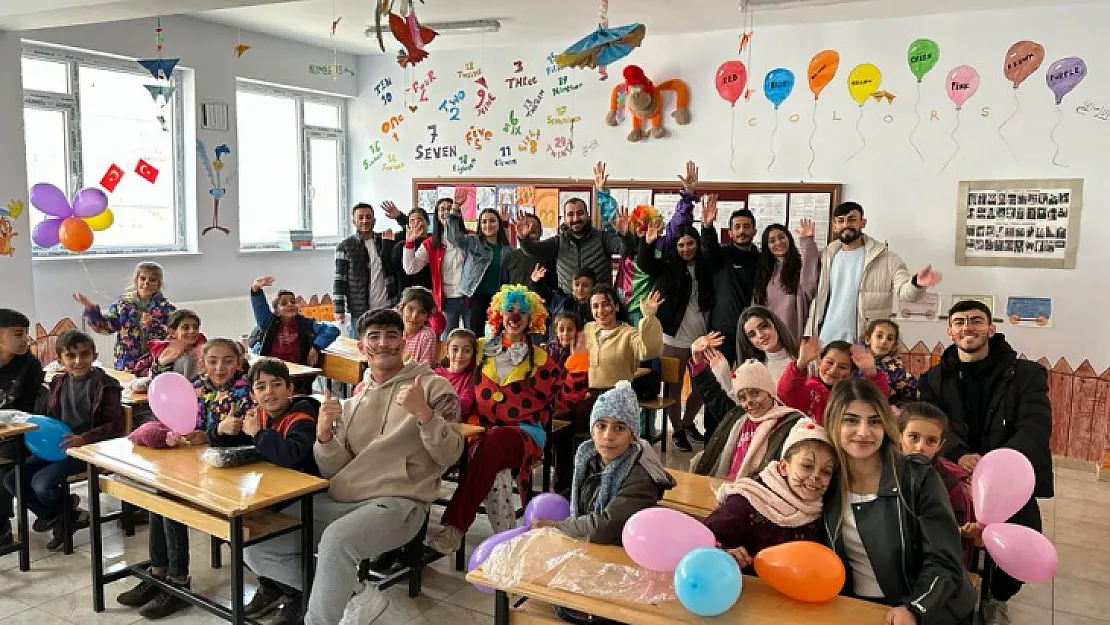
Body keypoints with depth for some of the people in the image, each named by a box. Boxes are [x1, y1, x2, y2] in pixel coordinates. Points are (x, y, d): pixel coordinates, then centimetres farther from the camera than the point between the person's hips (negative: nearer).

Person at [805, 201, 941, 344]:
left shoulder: (886, 259, 0)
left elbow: (904, 290, -12)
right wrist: (808, 337, 8)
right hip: (826, 340, 4)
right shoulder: (827, 257, 10)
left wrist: (916, 283, -36)